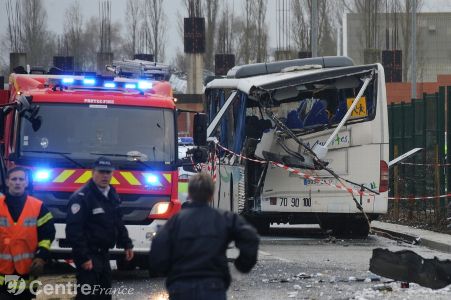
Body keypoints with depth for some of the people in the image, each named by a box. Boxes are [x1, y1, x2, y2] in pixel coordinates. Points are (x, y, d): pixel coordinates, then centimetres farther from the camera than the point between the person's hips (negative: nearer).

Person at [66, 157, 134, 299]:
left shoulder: (112, 195, 12)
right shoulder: (81, 197, -17)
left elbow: (118, 223, 24)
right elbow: (74, 230, -22)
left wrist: (127, 244, 16)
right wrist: (83, 257, -24)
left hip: (103, 254, 9)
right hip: (89, 256, -9)